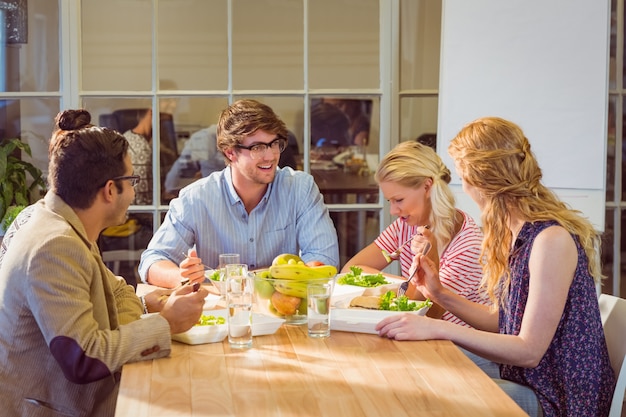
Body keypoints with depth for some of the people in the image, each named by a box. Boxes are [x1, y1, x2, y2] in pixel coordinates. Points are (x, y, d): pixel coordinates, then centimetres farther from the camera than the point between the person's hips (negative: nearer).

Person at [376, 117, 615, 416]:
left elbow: (528, 351, -22)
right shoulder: (514, 233, 7)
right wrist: (439, 294, 4)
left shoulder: (551, 240, -22)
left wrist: (439, 329, -25)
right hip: (524, 381, 8)